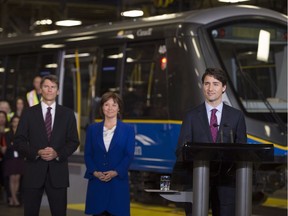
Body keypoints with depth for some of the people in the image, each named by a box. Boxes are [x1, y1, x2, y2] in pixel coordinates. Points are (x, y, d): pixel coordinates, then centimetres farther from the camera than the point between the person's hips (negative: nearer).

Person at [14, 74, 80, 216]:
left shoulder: (67, 114, 9)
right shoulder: (29, 113, 6)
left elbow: (74, 141, 6)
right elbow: (19, 142, 2)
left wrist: (57, 153, -12)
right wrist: (37, 152, -15)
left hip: (58, 171, 1)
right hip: (34, 171, 0)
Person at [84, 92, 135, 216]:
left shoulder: (128, 130, 6)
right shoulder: (92, 129, 11)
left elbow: (129, 155, -1)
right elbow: (87, 154, 6)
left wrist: (115, 172, -15)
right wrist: (94, 172, -10)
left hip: (118, 181, -1)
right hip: (96, 182, 1)